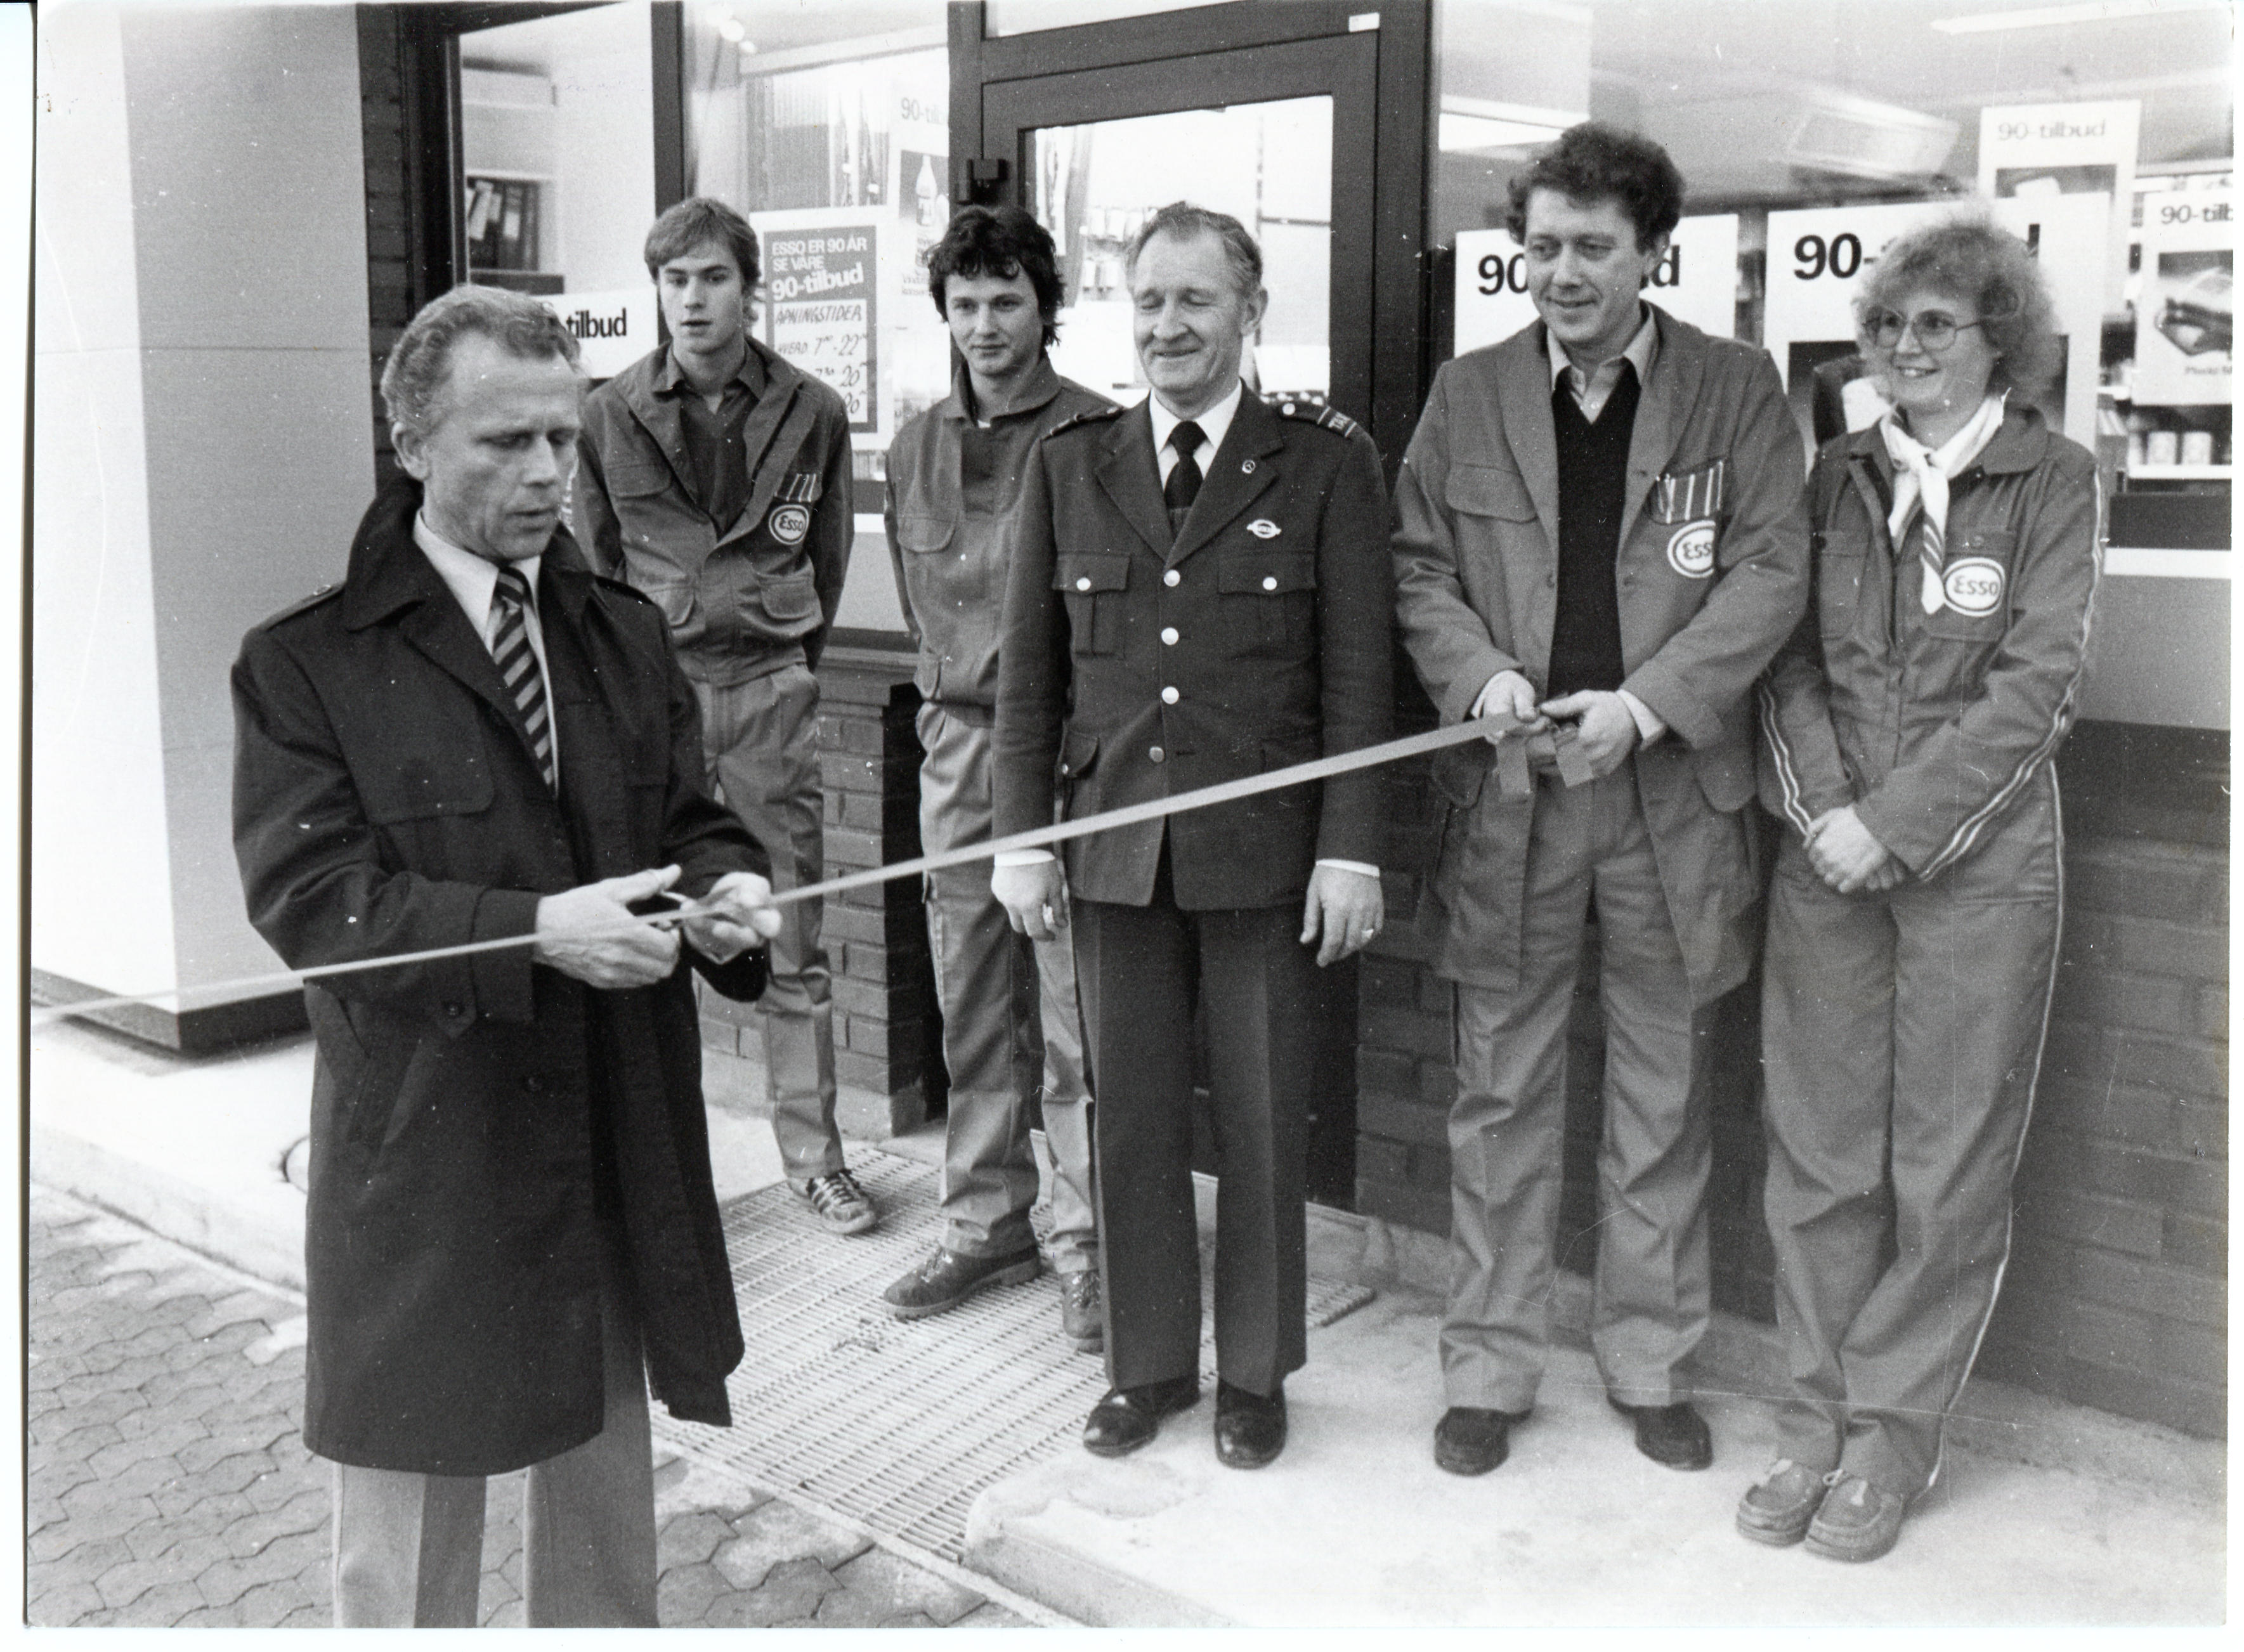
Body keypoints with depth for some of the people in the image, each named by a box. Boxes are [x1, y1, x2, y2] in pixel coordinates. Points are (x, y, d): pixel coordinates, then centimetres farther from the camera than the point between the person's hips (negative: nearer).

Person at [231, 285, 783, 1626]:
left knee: (609, 1484, 20)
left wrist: (723, 887, -13)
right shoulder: (307, 662, -8)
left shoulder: (627, 634, 8)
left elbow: (688, 820, 10)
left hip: (623, 1138, 5)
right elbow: (309, 892, -16)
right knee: (409, 1530, 11)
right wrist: (532, 932, -27)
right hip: (425, 1152, -4)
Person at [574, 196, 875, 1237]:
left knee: (793, 941, 6)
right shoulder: (611, 414, 2)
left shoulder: (811, 413, 3)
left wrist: (787, 662, 10)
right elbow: (596, 563, 10)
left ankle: (812, 1152, 17)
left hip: (770, 689, 0)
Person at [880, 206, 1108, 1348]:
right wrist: (956, 689, 12)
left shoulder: (1095, 438, -5)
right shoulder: (916, 448, 13)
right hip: (956, 743, 6)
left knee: (1074, 1016, -3)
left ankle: (1083, 1243, 9)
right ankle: (985, 1226, 24)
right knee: (971, 1013, 11)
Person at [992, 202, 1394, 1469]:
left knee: (1263, 1126, 8)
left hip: (1265, 847, -2)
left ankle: (1256, 1374, 26)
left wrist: (1351, 849, -8)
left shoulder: (1327, 463, 0)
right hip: (1113, 843, 3)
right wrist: (1023, 835, 4)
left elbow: (1358, 672, -3)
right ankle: (1148, 1361, 27)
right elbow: (1030, 668, 9)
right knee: (1131, 1120, 10)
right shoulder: (1070, 464, 9)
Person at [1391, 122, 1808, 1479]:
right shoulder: (1469, 396, 8)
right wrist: (1480, 675, -12)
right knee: (1502, 1095, 8)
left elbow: (1773, 568, -3)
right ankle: (1490, 1368, 21)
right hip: (1508, 792, 1)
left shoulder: (1737, 389, 3)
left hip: (1670, 791, -1)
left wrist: (1644, 704, -15)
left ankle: (1654, 1364, 27)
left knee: (1665, 1097, 10)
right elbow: (1418, 568, 8)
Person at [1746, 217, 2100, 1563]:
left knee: (1949, 1166, 3)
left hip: (1975, 859, -3)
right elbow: (1789, 658, 6)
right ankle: (1819, 1420, 19)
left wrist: (1895, 824, -13)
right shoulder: (1838, 477, 11)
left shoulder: (2054, 479, 1)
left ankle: (1892, 1438, 17)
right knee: (1818, 1152, 6)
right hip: (1828, 858, 3)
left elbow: (2039, 681, -7)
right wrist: (1825, 808, -10)